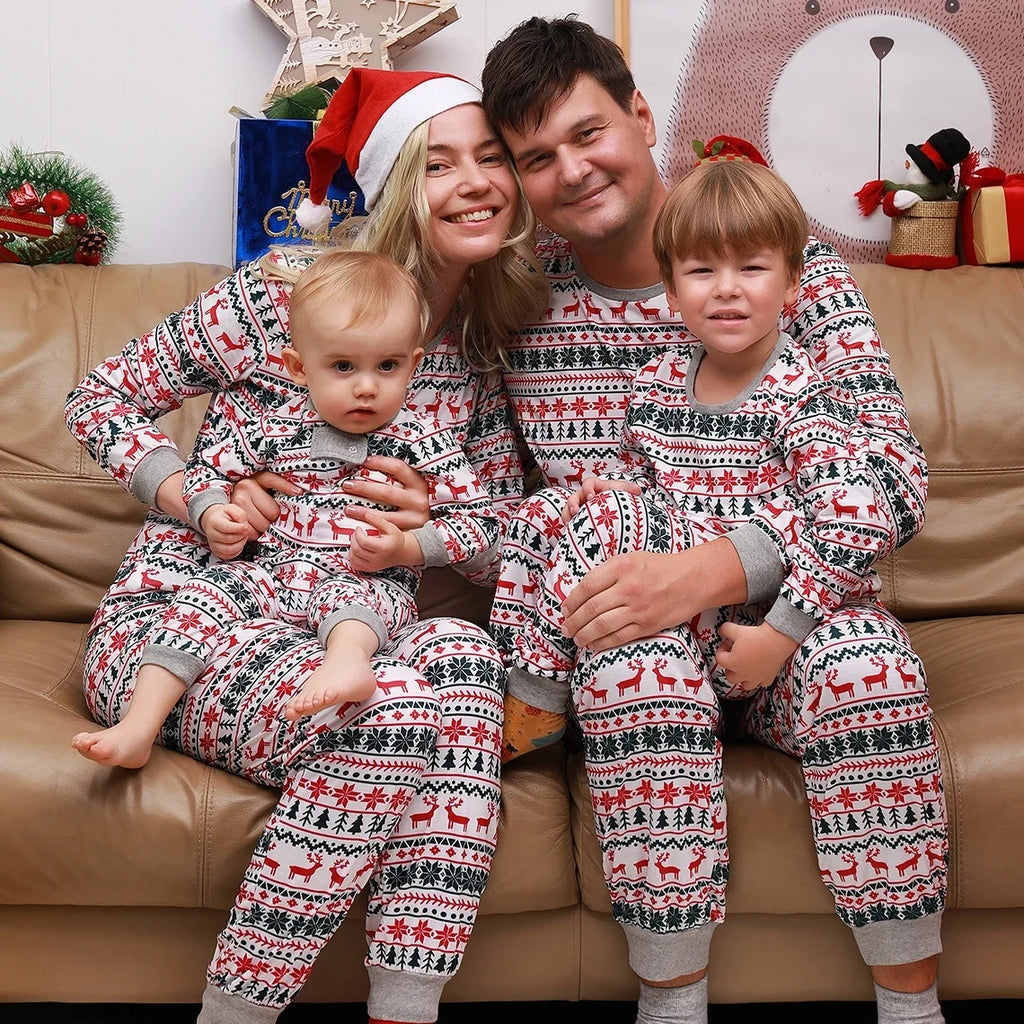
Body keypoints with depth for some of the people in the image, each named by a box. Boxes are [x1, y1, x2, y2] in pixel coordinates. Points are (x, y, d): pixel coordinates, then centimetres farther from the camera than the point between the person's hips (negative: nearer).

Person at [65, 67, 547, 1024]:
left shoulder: (485, 354, 8)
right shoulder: (284, 292, -7)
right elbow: (103, 397, 2)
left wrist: (432, 522, -12)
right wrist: (192, 495, -15)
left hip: (336, 636, 5)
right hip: (174, 618, -4)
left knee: (462, 651, -29)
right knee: (390, 704, -33)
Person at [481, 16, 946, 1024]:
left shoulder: (784, 258, -6)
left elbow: (893, 480, -17)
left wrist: (710, 568, -31)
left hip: (777, 611, 0)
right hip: (612, 637, 1)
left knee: (867, 660, -33)